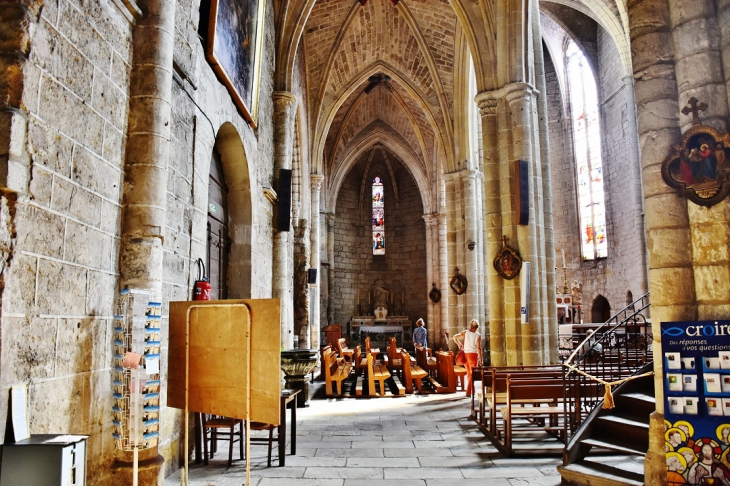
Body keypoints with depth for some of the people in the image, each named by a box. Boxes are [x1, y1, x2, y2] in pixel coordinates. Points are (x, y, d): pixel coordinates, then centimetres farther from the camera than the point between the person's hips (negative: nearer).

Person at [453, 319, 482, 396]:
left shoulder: (465, 333, 1)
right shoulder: (478, 335, -7)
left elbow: (455, 337, -1)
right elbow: (478, 348, -10)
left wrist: (459, 344, 14)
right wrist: (480, 358, -4)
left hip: (465, 354, 4)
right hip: (473, 355, -4)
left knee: (468, 373, 17)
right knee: (472, 374, 3)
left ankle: (472, 391, 26)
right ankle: (468, 392, -5)